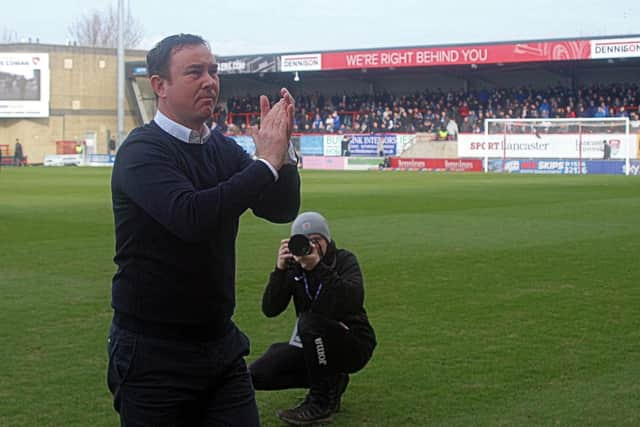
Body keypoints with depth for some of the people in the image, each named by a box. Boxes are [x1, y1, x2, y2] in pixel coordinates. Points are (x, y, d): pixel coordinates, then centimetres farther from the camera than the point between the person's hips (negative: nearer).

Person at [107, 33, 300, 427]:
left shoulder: (223, 148, 8)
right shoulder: (142, 151, -14)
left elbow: (282, 210, 2)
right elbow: (191, 216, -31)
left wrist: (281, 150, -15)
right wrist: (267, 161, -24)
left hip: (221, 344, 6)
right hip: (153, 353, -6)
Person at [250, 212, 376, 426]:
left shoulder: (344, 260, -12)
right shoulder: (294, 267, -3)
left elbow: (354, 300, -33)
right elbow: (270, 310, -13)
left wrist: (318, 266, -40)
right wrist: (280, 269, -26)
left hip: (353, 344, -5)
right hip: (312, 347, 5)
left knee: (309, 322, -34)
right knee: (256, 374, -12)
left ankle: (321, 402, -18)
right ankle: (330, 382, 4)